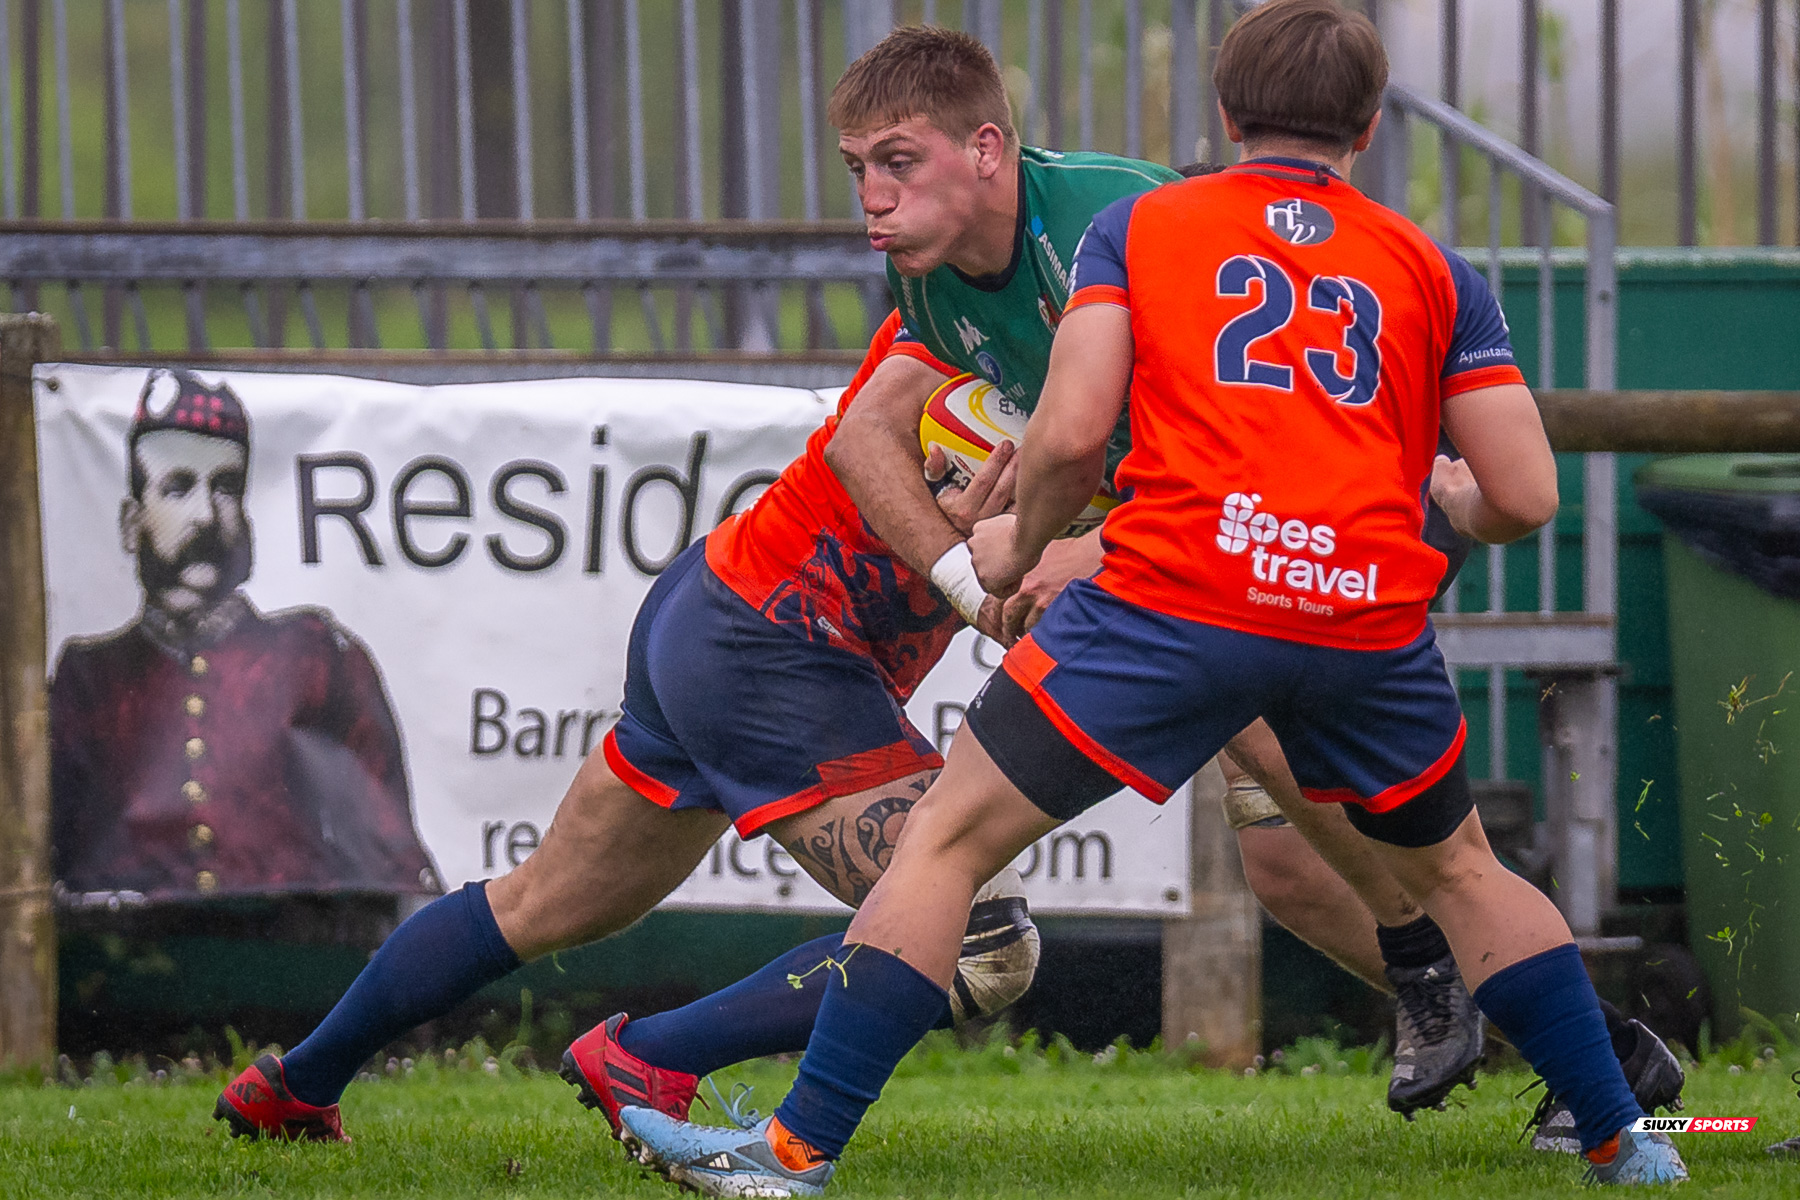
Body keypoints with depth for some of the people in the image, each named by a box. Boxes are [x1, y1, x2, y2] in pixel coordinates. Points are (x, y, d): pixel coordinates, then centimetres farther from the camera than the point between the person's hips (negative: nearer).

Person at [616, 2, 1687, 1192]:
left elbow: (1072, 432, -2)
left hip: (1178, 597, -3)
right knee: (1457, 871, 27)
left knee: (948, 838, 8)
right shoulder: (1436, 270, 16)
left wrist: (1019, 546, 18)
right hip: (1370, 619, 3)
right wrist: (1446, 498, 34)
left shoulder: (1137, 229, 12)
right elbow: (1524, 498, 10)